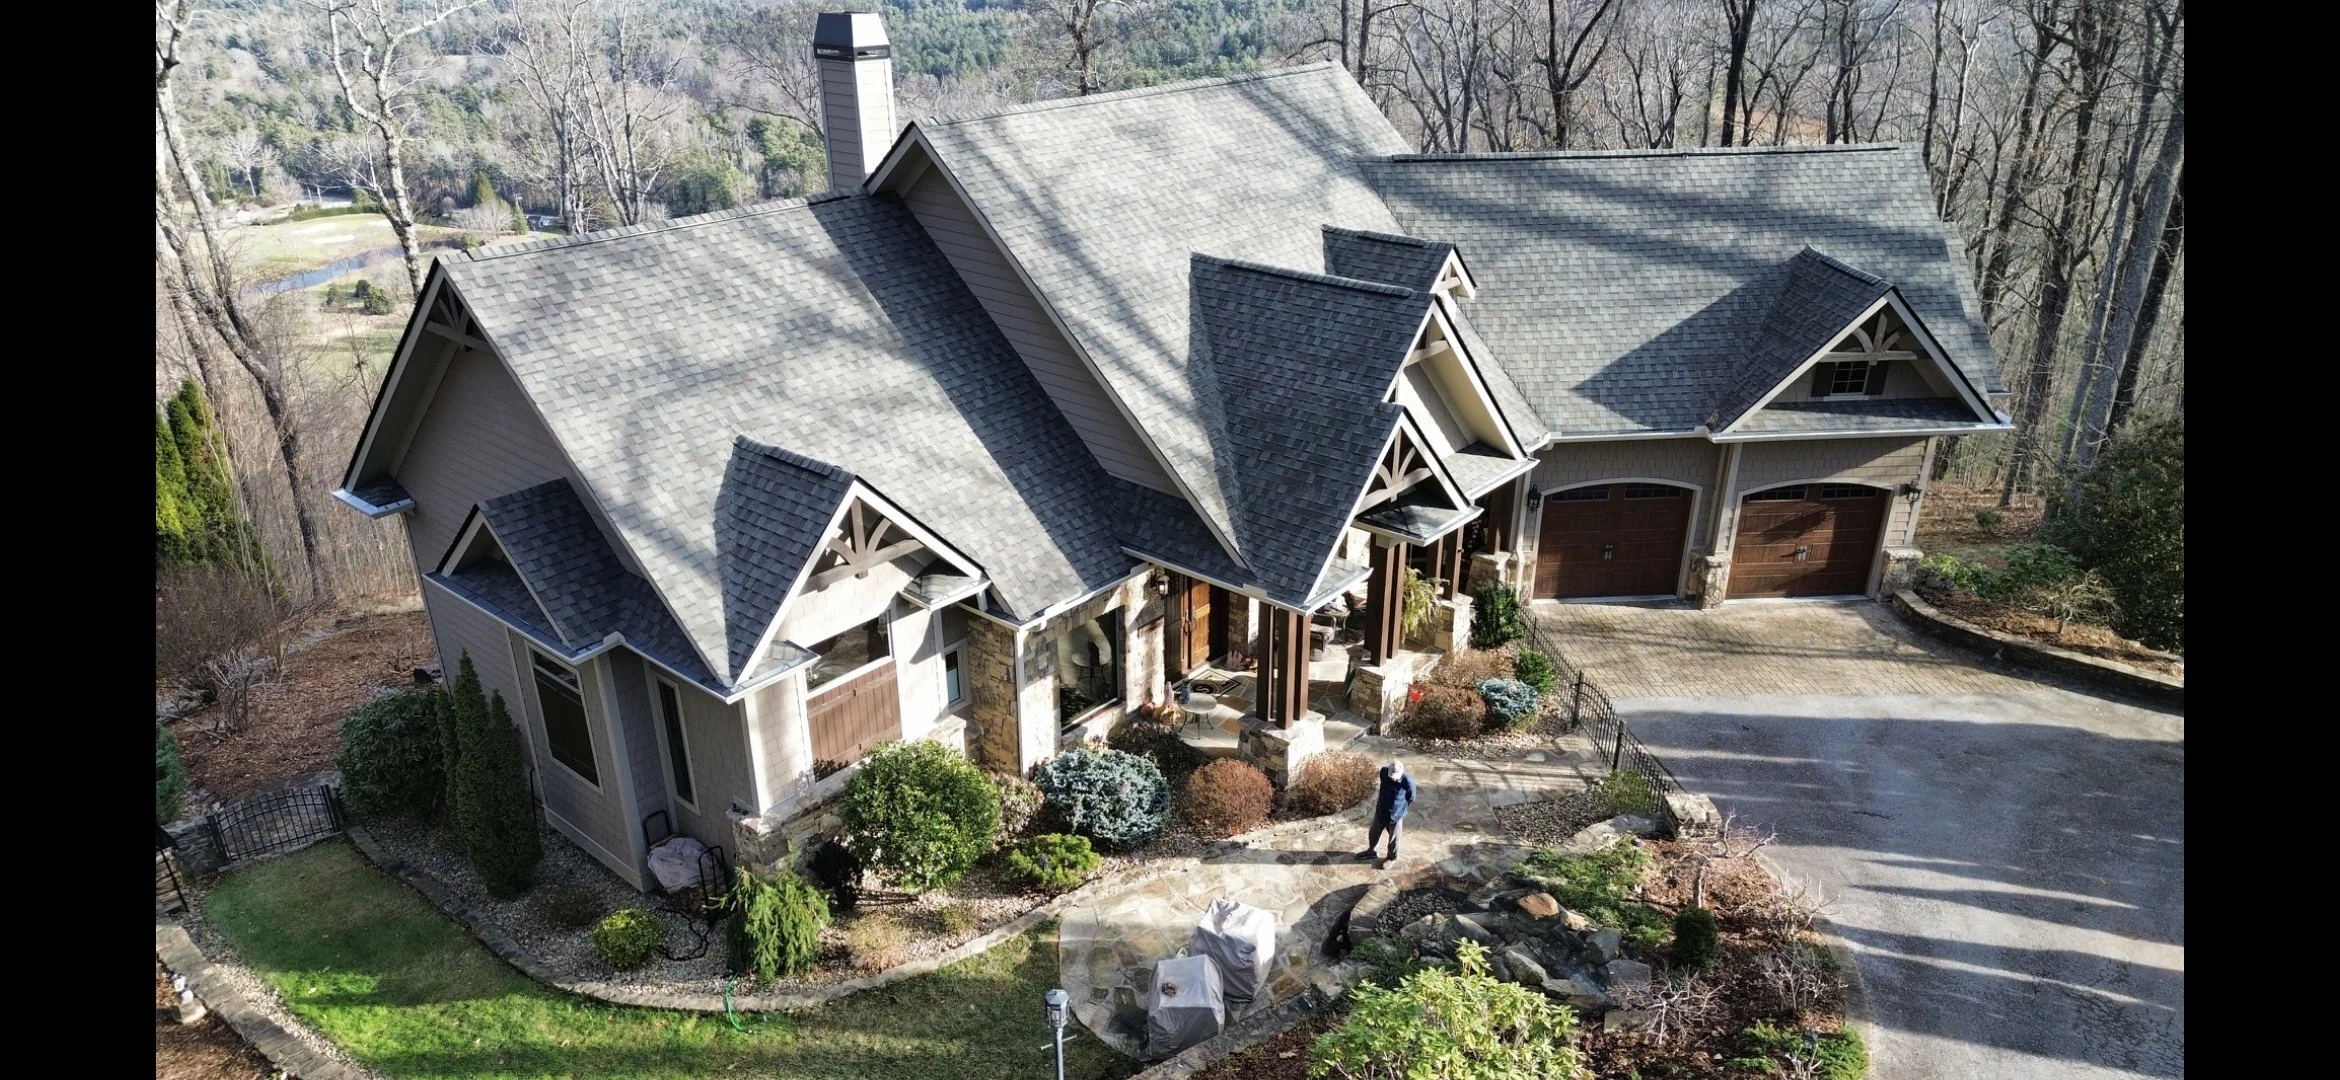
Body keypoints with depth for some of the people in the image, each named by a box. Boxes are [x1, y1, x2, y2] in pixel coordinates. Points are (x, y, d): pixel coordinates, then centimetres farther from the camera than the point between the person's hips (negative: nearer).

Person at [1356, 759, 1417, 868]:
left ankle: (1392, 858, 45)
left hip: (1396, 815, -4)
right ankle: (1370, 851, 51)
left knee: (1393, 839, 18)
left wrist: (1400, 808, 1)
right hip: (1380, 811, 4)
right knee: (1373, 833, 24)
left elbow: (1411, 799, -10)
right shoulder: (1384, 771, -20)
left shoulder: (1408, 782, -30)